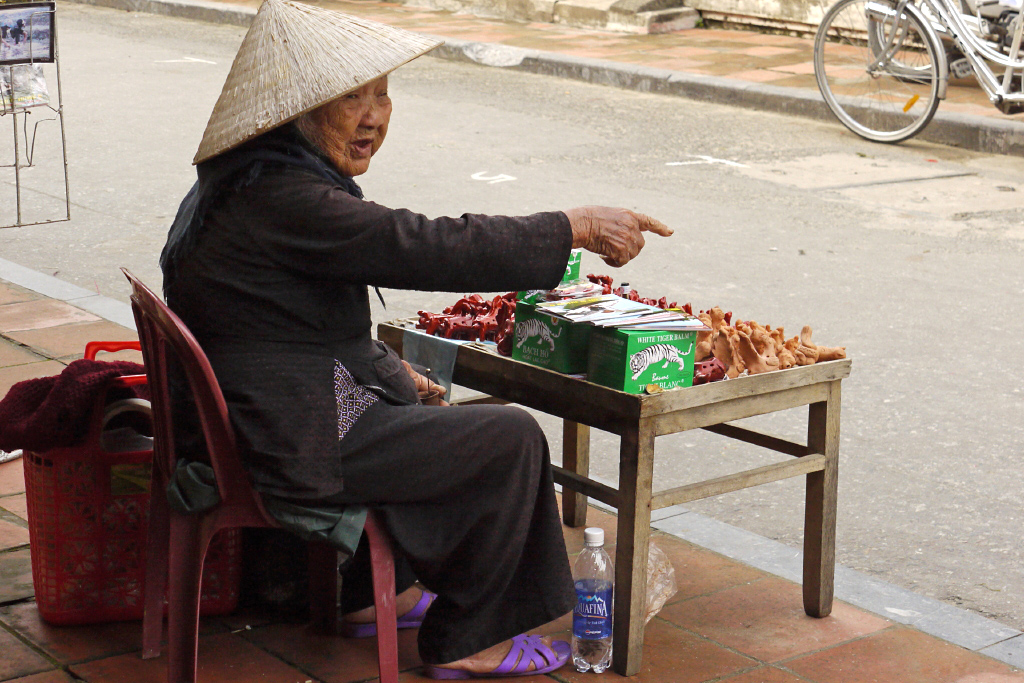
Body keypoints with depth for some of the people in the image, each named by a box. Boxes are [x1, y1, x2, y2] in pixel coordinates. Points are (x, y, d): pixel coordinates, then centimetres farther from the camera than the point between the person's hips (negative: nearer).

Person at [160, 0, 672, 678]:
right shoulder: (284, 200, -25)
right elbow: (430, 249, -28)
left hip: (253, 419, 11)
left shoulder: (249, 180, 10)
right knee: (511, 439, -6)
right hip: (290, 442, -11)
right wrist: (577, 228, -22)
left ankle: (375, 594, 38)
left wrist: (386, 365, 18)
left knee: (420, 400, 33)